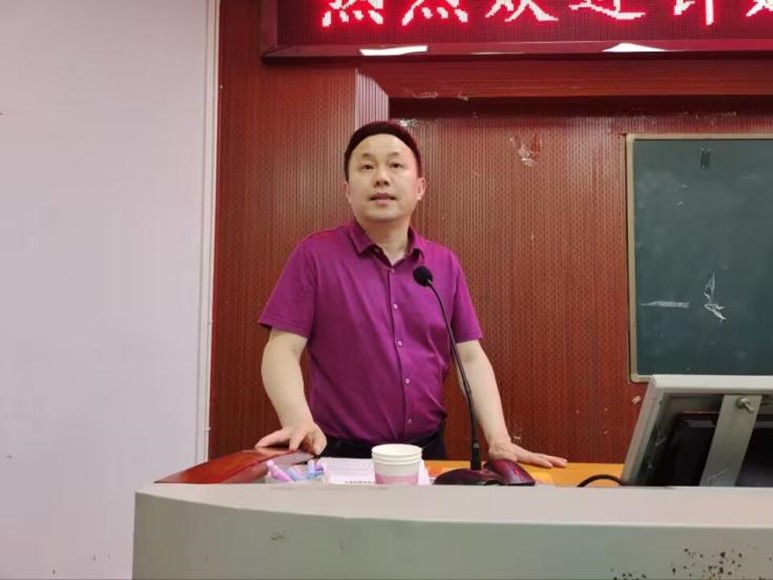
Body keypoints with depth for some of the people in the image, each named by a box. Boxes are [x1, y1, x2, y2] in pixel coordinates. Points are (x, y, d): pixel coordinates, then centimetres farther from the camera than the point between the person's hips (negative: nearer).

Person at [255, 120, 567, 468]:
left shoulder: (445, 264, 5)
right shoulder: (315, 255, -6)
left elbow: (471, 358, 4)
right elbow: (282, 350, -10)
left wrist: (499, 440, -8)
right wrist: (299, 421, -27)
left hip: (428, 451, 4)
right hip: (343, 456, -3)